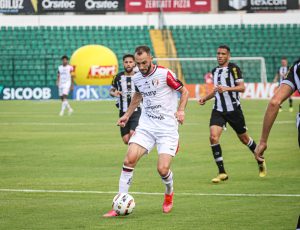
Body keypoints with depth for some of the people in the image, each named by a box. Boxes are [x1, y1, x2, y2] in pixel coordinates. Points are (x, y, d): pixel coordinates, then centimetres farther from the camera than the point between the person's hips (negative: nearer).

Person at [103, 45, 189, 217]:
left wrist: (181, 110, -15)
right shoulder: (137, 78, 7)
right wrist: (127, 115, 26)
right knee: (130, 159, -16)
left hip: (167, 128, -4)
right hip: (146, 126, 5)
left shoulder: (165, 74, -11)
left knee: (163, 169, -15)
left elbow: (184, 91, 0)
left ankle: (169, 194, 22)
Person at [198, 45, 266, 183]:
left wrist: (226, 88, -29)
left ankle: (261, 162, 38)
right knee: (213, 136, -17)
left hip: (233, 109, -5)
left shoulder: (233, 68, -7)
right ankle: (222, 173, -14)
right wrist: (205, 98, 20)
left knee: (244, 138, 9)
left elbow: (241, 87, -16)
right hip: (218, 110, 5)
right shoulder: (215, 71, 14)